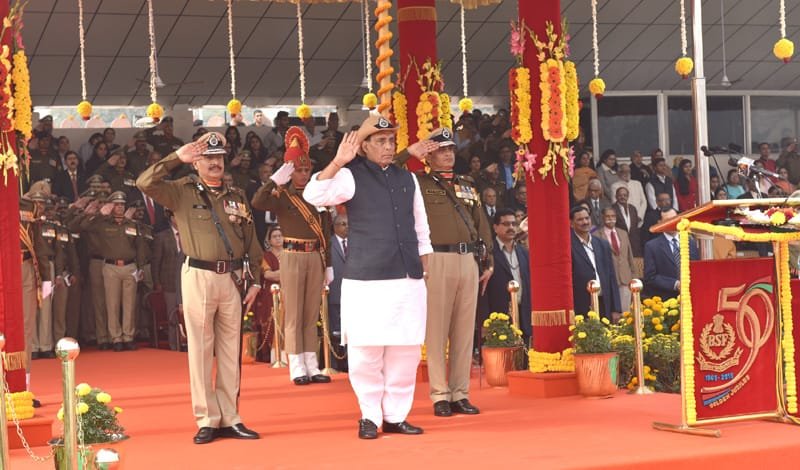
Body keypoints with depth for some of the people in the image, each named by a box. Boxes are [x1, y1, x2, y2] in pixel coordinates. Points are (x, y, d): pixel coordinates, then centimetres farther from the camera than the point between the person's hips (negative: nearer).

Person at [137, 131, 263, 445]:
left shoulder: (236, 197, 13)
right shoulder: (182, 191, 3)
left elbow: (251, 240, 14)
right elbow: (145, 183, -13)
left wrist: (256, 280, 8)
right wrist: (176, 159, -14)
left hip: (232, 277, 4)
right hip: (198, 276, -3)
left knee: (231, 350, 6)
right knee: (201, 350, -1)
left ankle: (230, 418, 11)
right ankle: (207, 420, 3)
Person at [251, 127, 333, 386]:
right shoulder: (282, 196, -3)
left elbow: (325, 233, 14)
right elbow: (257, 202, -25)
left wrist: (328, 265, 13)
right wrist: (276, 179, -24)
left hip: (315, 257, 5)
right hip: (293, 257, -5)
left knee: (312, 315, 8)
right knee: (294, 315, -1)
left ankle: (312, 366, 12)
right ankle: (297, 369, 1)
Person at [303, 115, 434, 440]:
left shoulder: (407, 179, 15)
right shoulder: (352, 176, -1)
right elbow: (314, 196, -17)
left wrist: (424, 266, 19)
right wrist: (338, 162, -28)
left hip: (409, 279, 5)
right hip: (366, 280, -4)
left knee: (405, 351, 4)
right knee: (366, 351, -3)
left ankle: (395, 415, 15)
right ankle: (370, 416, 11)